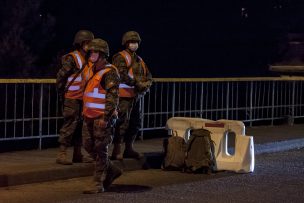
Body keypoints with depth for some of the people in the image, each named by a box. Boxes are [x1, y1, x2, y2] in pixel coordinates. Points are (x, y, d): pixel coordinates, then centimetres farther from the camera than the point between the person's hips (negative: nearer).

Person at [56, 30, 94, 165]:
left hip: (83, 98, 8)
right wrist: (62, 94, -8)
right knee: (70, 124, -8)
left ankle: (77, 154, 18)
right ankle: (61, 154, -4)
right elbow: (61, 77, -12)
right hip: (72, 98, -8)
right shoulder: (72, 58, -11)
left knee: (81, 126, 10)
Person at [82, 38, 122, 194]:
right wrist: (85, 113, 23)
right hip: (89, 117, 9)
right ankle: (112, 170, 26)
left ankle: (98, 184, 2)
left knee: (100, 150, -3)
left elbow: (112, 96, -18)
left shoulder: (109, 72, -12)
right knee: (89, 146, 12)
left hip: (102, 117, -9)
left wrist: (105, 117, -23)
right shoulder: (94, 71, 16)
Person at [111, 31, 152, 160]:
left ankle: (128, 149, 25)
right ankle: (116, 151, -7)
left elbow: (148, 75, 18)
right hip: (124, 96, -9)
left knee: (135, 124, 14)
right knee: (122, 123, -11)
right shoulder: (120, 57, -6)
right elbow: (122, 75, -19)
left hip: (135, 96, 9)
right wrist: (137, 84, -18)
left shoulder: (139, 60, 20)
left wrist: (146, 84, -3)